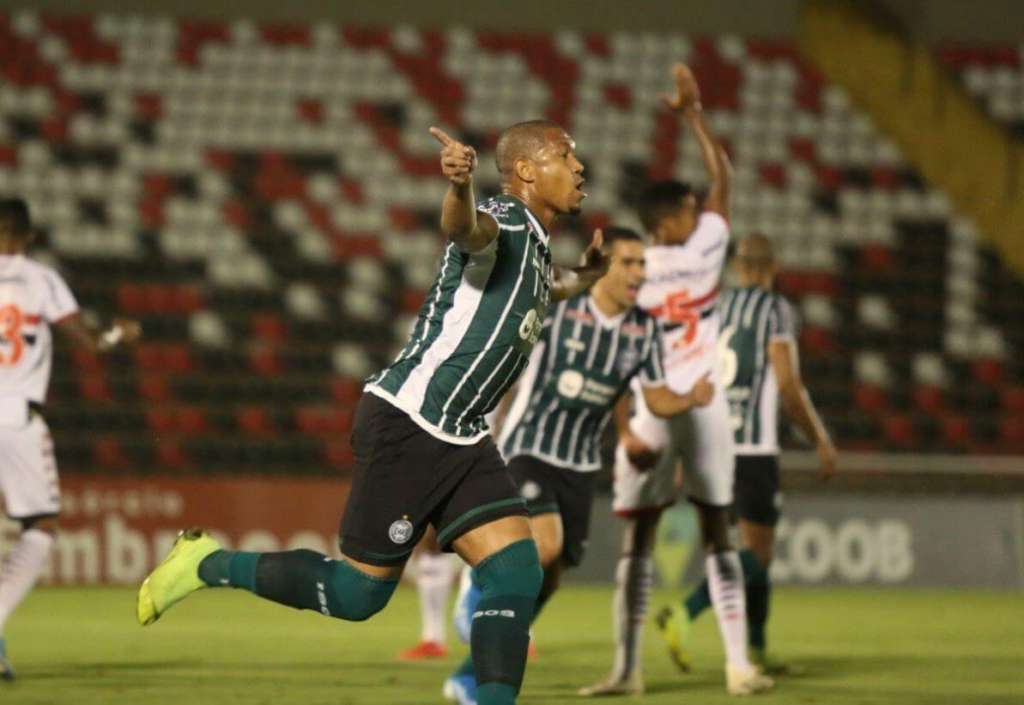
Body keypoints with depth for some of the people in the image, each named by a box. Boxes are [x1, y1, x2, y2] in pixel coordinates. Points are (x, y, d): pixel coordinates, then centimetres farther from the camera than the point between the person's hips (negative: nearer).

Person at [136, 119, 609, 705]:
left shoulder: (536, 248, 16)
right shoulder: (507, 221, -14)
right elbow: (466, 229, -42)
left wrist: (580, 279, 31)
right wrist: (460, 187, -64)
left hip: (460, 438, 9)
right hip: (408, 422, -9)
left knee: (517, 570, -7)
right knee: (358, 593, -3)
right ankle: (210, 564, 14)